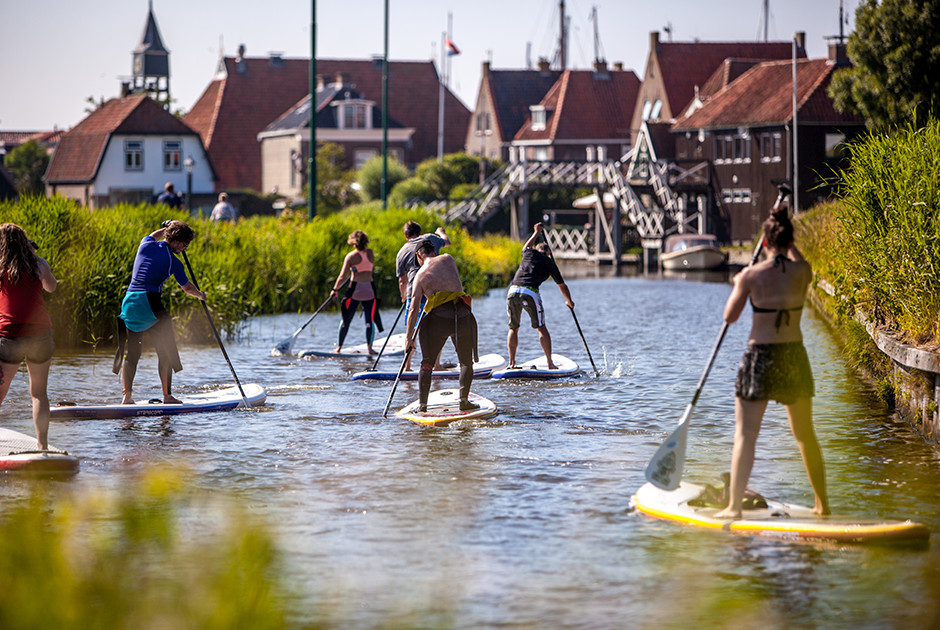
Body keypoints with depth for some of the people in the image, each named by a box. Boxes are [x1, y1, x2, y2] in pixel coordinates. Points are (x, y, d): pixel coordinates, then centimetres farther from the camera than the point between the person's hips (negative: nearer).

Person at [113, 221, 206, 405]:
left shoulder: (146, 245, 8)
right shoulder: (173, 262, -3)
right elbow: (187, 287, 12)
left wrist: (166, 228, 48)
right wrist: (200, 295, 32)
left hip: (129, 302, 6)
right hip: (149, 303, -6)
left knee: (131, 353, 10)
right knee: (164, 351, 4)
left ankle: (127, 396, 4)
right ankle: (167, 395, 2)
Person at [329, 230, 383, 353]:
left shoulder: (351, 256, -6)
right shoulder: (371, 253, 2)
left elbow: (343, 276, -8)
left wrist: (335, 290, 3)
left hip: (355, 289, -2)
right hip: (369, 290, 2)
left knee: (346, 320, 7)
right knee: (370, 320, 8)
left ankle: (338, 347, 9)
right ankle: (369, 347, -2)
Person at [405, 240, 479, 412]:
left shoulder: (420, 276, 7)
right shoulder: (448, 259, 11)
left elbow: (414, 310, 2)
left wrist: (409, 339, 5)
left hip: (439, 316, -2)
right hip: (463, 314, 2)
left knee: (427, 363, 8)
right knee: (467, 362, 16)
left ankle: (422, 404, 1)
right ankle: (464, 400, 5)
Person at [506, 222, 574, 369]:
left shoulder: (529, 253, 22)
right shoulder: (549, 262, 15)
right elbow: (562, 285, 26)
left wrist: (536, 233, 66)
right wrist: (569, 302, 41)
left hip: (513, 291, 3)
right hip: (530, 293, -3)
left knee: (513, 329, 15)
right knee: (541, 328, 4)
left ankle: (511, 362, 10)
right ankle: (550, 363, 0)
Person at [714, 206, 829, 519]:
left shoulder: (752, 275, -13)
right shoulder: (802, 272, -2)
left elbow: (730, 316, -5)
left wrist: (738, 286, 10)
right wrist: (789, 243, 37)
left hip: (760, 357, -4)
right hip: (795, 357, 4)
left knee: (745, 435, 0)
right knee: (805, 435, 16)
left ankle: (734, 506, -6)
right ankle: (822, 504, 22)